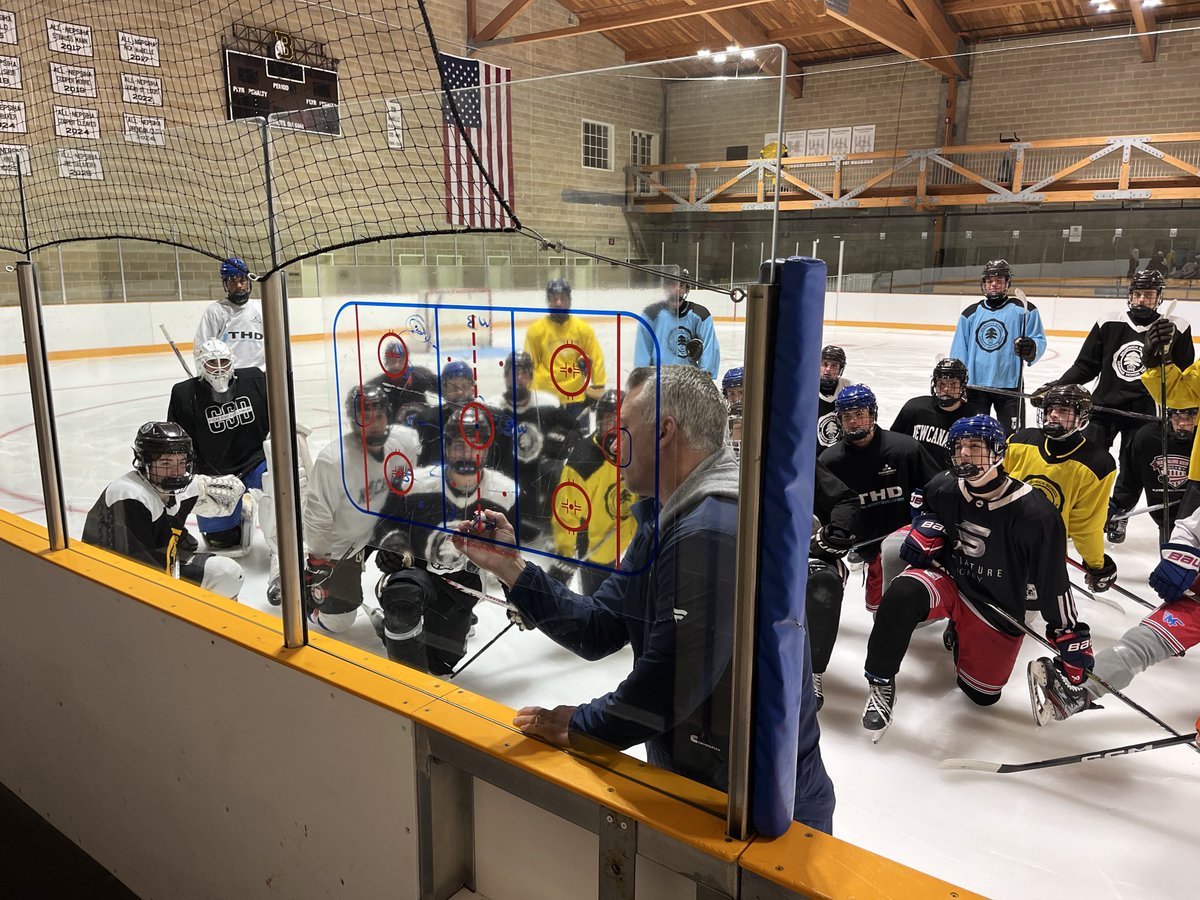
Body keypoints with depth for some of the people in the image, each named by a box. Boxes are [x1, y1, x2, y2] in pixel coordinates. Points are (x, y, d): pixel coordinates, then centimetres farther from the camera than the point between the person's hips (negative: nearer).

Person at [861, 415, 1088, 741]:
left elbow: (1053, 580, -13)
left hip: (998, 609, -1)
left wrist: (1072, 636, -10)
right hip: (947, 580, 1)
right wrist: (925, 530, -4)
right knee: (903, 593, -34)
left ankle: (959, 637, 39)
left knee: (982, 695, 9)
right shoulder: (943, 488, -11)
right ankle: (881, 683, -17)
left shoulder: (1033, 513, -22)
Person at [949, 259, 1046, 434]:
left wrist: (1031, 348, -27)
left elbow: (1040, 342, -4)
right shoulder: (970, 313, 8)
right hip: (974, 386, 3)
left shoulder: (1024, 310, -1)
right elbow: (959, 352, 8)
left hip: (1008, 386, -2)